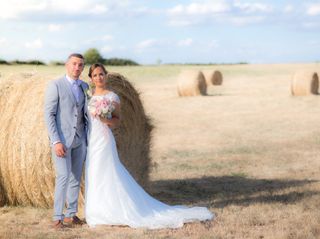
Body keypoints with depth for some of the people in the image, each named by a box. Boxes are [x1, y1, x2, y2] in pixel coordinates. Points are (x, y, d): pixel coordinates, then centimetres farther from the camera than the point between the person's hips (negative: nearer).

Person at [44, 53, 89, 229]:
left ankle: (71, 214, 18)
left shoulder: (84, 87, 9)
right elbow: (49, 115, -14)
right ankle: (58, 217, -7)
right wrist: (56, 141, -21)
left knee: (76, 178, 8)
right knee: (63, 177, -14)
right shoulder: (55, 85, -10)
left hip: (79, 140, 6)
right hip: (61, 140, -6)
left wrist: (88, 138, 10)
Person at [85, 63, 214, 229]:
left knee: (107, 177, -8)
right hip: (90, 141, 6)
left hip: (104, 140, -6)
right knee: (93, 178, 8)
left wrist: (105, 119, -20)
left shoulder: (112, 97, -5)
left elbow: (117, 121, -3)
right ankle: (98, 213, 16)